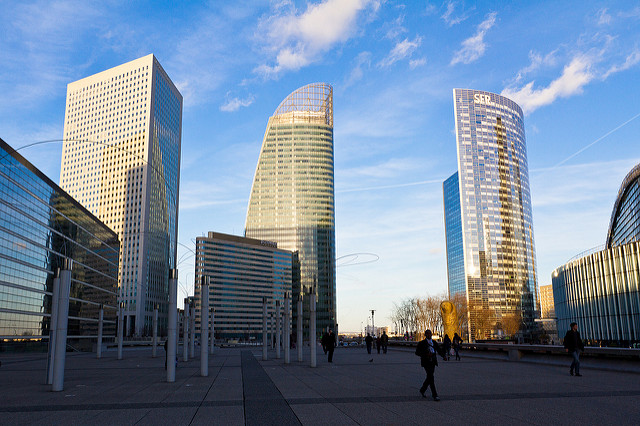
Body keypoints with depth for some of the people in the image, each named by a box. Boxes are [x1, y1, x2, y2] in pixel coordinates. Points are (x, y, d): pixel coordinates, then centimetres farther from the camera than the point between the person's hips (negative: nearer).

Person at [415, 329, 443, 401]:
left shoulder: (434, 342, 11)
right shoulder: (421, 343, -3)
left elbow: (440, 350, 7)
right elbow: (417, 352, -7)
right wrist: (426, 354, -20)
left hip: (433, 362, 6)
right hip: (426, 362, -6)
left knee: (429, 377, 15)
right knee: (431, 377, -13)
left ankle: (422, 390, 37)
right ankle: (435, 395, -12)